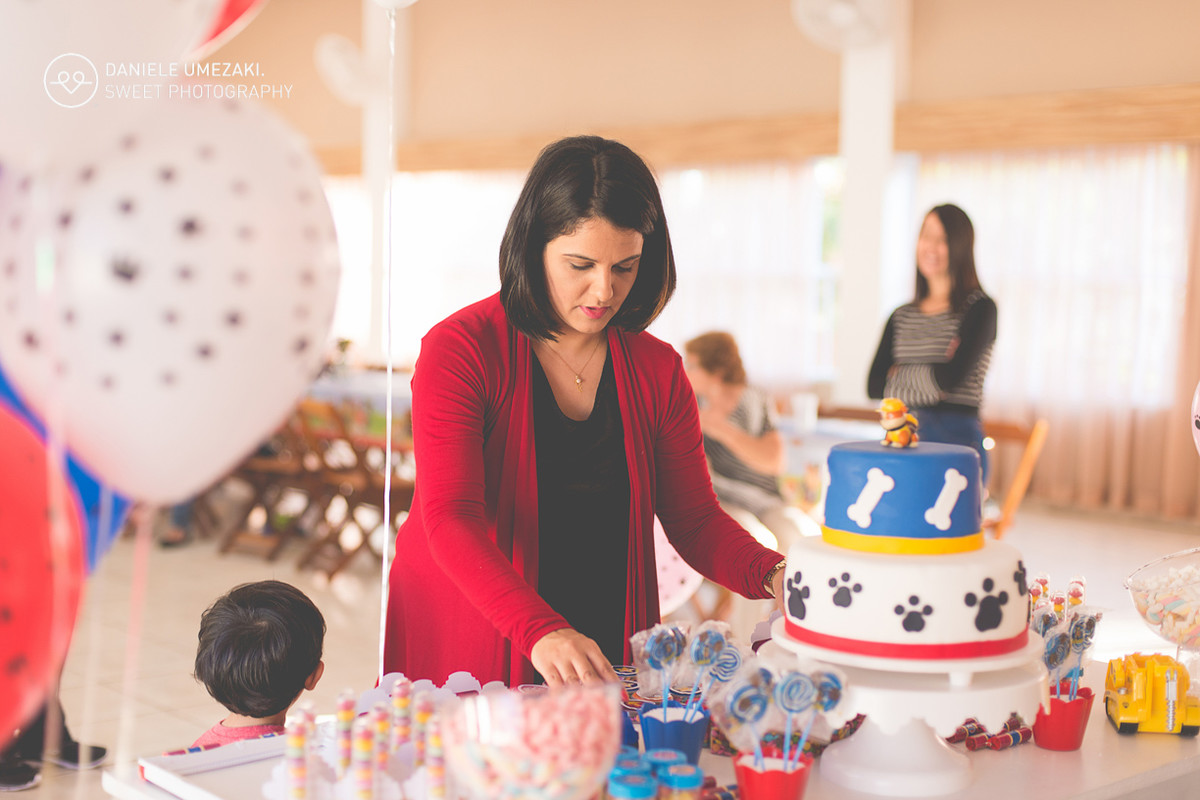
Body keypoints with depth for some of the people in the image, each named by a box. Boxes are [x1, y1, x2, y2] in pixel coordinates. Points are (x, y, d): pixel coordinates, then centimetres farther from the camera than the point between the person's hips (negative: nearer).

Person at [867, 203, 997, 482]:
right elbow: (874, 386, 6)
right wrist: (930, 382, -7)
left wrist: (900, 374, 4)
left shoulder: (980, 309, 1)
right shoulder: (901, 317, 17)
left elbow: (952, 377, -11)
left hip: (958, 441, -4)